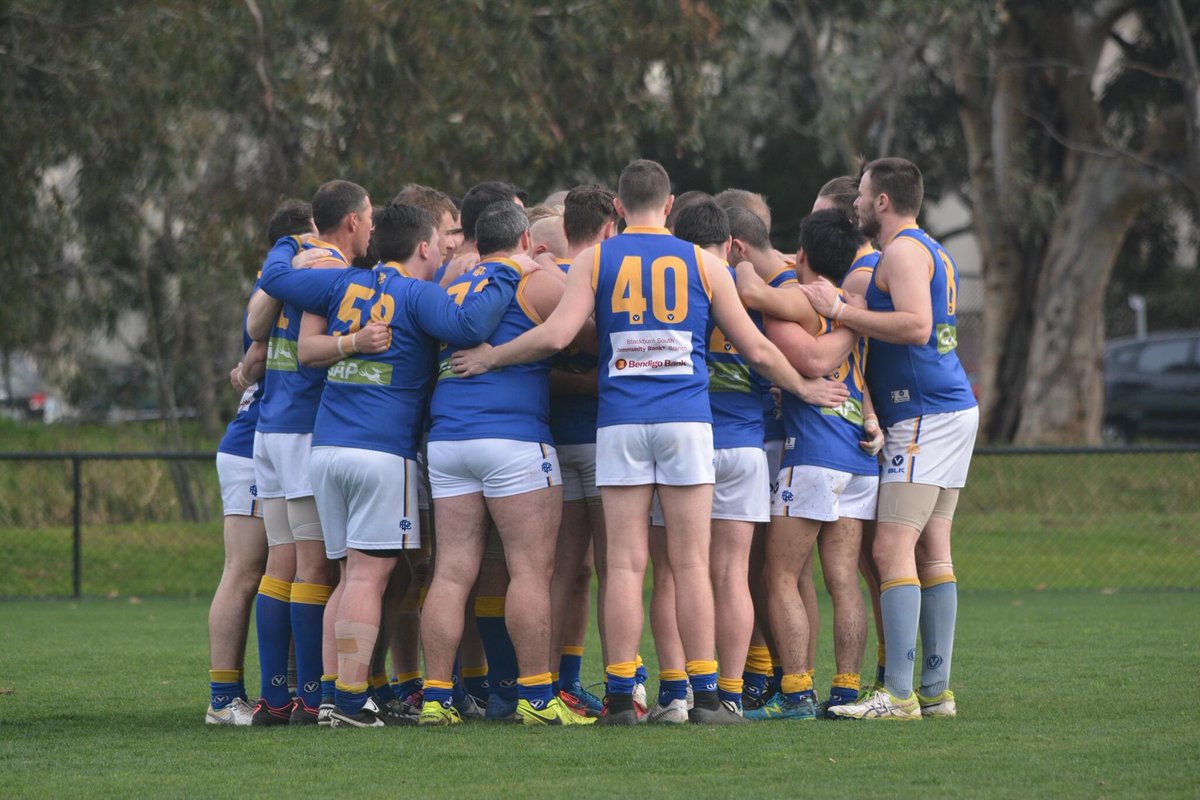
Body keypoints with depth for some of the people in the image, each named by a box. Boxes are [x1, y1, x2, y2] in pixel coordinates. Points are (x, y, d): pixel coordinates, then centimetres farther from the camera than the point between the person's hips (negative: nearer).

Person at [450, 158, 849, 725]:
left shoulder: (595, 261, 4)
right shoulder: (701, 263, 7)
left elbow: (555, 336, -7)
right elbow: (756, 349, 10)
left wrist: (490, 357, 8)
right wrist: (803, 387, 27)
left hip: (620, 423, 0)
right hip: (686, 421, 0)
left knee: (625, 565, 0)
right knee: (691, 564, 1)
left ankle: (621, 696, -2)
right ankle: (704, 694, -1)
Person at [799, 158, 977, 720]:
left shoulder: (903, 251, -11)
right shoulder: (931, 251, 20)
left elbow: (916, 327, -24)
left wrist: (838, 310, -19)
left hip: (924, 416, -10)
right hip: (952, 407, 10)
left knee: (892, 551, -13)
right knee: (932, 554, 10)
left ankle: (898, 695, -18)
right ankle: (935, 690, 10)